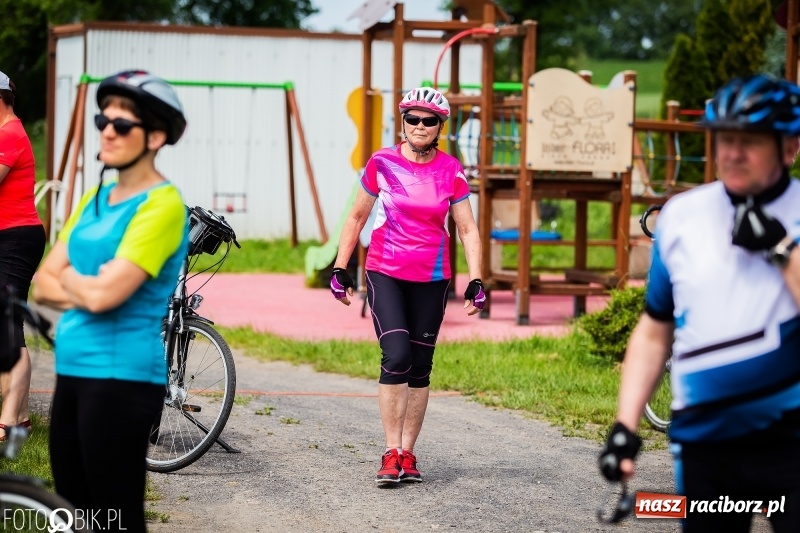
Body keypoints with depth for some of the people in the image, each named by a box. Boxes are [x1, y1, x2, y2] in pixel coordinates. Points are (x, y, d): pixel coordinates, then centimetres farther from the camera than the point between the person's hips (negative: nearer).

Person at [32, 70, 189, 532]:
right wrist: (85, 288, -9)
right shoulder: (94, 199, 13)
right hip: (73, 370, 8)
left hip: (122, 377, -8)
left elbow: (104, 294, -22)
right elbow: (43, 285, 10)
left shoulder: (161, 205, -13)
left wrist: (69, 276, -1)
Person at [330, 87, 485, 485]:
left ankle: (407, 454, 15)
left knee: (420, 367, 5)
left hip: (431, 280, 2)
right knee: (396, 356, -17)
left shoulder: (451, 171, 0)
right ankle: (391, 453, -11)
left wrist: (476, 282, -5)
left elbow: (467, 229, 4)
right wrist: (340, 269, 6)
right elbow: (356, 217, 7)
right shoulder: (382, 164, -3)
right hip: (385, 274, -2)